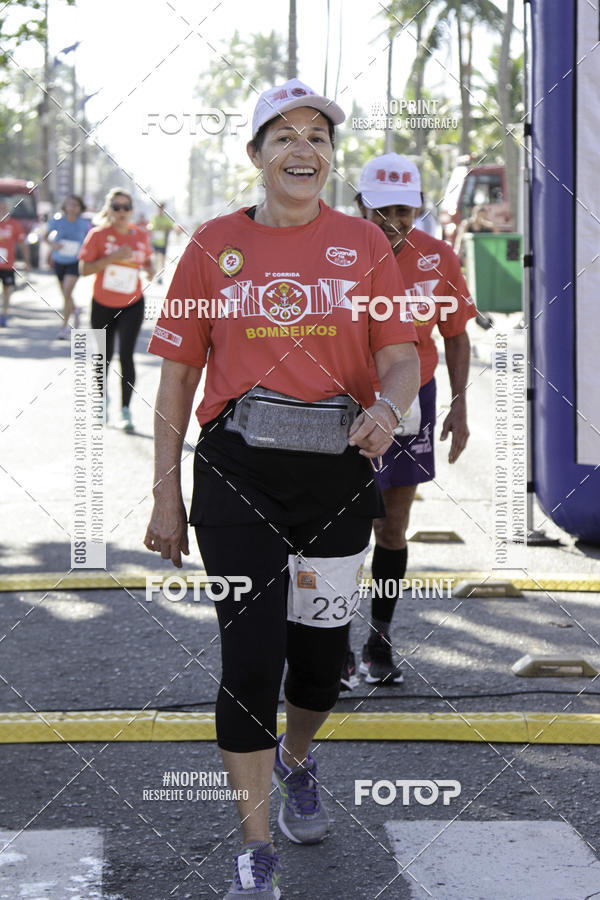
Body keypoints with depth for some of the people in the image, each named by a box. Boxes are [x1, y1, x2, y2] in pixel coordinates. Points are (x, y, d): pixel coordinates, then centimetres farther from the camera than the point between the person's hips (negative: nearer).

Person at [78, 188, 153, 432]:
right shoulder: (98, 235, -9)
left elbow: (147, 257, 17)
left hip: (132, 305, 0)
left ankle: (126, 410, -9)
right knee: (104, 356, 12)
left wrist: (149, 268, -6)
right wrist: (112, 257, -25)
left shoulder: (141, 236, -1)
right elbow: (84, 269, -15)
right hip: (102, 305, 0)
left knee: (126, 355, -13)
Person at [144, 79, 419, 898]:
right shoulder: (215, 245, 2)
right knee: (251, 657, -6)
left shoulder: (363, 244, 4)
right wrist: (166, 494, 1)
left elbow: (401, 356, 2)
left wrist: (388, 408, -22)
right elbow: (178, 374, 4)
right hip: (237, 473, -1)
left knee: (322, 649, 13)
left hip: (338, 471, 2)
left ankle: (296, 761, 47)